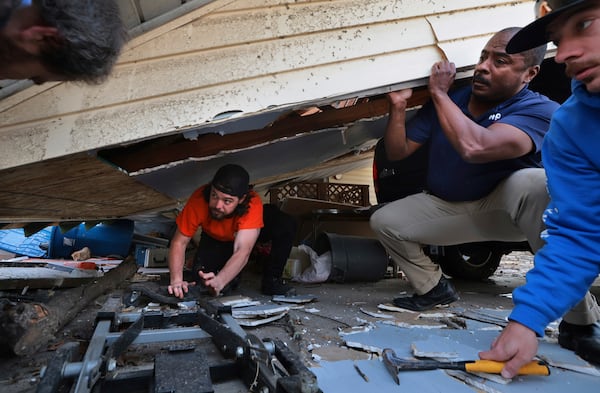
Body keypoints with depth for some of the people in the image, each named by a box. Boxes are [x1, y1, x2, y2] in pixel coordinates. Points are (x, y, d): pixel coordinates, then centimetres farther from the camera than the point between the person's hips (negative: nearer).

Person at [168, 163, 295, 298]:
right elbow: (179, 242, -28)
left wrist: (219, 281, -62)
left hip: (246, 235, -1)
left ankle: (272, 279, -10)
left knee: (285, 226, -29)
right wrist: (176, 280, -41)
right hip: (215, 239, 2)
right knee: (201, 274, -22)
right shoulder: (199, 200, -36)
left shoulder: (253, 204, -41)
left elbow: (243, 251, -47)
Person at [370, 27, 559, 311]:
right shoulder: (447, 101, -3)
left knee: (537, 182, -36)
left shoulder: (540, 111, -20)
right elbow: (398, 152, -3)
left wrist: (439, 92, -28)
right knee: (383, 222, -10)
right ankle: (434, 288, 12)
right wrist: (398, 105, -18)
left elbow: (474, 148, -41)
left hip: (503, 206, -4)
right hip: (443, 207, 5)